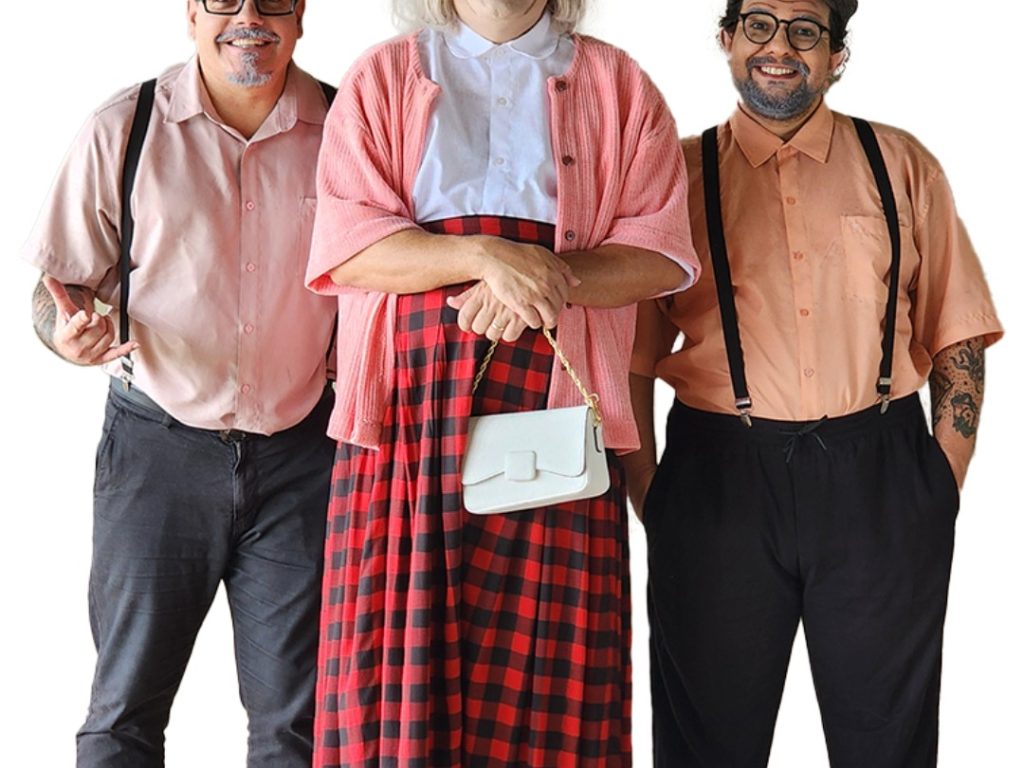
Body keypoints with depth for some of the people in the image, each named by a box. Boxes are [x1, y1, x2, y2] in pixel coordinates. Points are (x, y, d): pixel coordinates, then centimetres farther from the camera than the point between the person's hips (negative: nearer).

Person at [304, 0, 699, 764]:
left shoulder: (619, 86, 14)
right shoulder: (381, 77, 13)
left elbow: (661, 251, 4)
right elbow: (347, 244, 0)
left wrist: (542, 277, -12)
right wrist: (485, 254, -15)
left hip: (555, 406, 0)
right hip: (410, 399, 0)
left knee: (547, 670, -4)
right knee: (400, 648, -4)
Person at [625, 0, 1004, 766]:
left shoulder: (900, 165, 8)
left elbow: (958, 335, 7)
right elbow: (632, 357, 4)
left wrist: (946, 477, -2)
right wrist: (647, 493, -6)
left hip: (881, 482, 1)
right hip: (718, 481, 0)